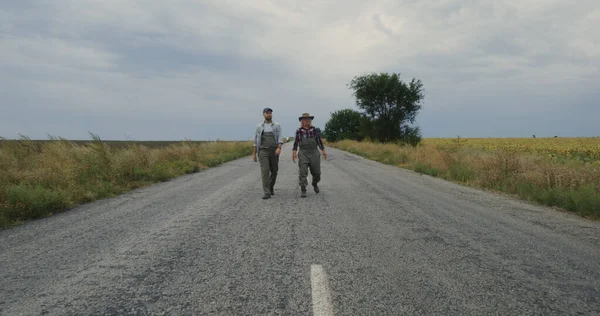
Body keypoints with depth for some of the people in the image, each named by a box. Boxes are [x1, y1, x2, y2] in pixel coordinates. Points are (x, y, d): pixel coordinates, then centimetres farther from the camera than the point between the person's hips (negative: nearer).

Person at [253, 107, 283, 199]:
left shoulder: (277, 125, 4)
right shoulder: (259, 127, 7)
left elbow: (280, 138, -6)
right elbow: (256, 141, 12)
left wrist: (279, 148, -24)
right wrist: (254, 154, 11)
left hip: (274, 152, 1)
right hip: (263, 151, -1)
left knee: (274, 171, 10)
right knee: (265, 171, -15)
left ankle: (271, 186, 38)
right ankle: (266, 193, -16)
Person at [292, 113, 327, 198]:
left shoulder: (315, 130, 7)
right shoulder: (299, 131, 6)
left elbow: (319, 141, 11)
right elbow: (296, 143, 6)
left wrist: (323, 151, 3)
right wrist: (294, 153, -5)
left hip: (314, 153, 1)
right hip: (303, 154, -1)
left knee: (316, 172, 4)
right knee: (303, 172, -13)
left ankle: (315, 184, 35)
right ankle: (303, 191, -8)